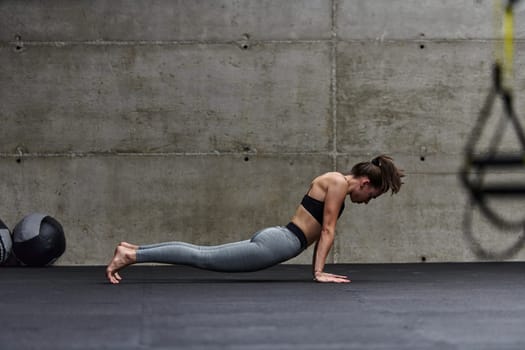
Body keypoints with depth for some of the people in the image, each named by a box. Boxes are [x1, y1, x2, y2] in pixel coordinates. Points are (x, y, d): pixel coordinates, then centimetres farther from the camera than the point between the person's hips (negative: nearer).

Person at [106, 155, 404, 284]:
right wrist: (319, 272, -11)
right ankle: (131, 256, -14)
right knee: (202, 258, -11)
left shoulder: (333, 184, 21)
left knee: (202, 254, 8)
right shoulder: (339, 183, -8)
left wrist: (318, 268, 23)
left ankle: (133, 249, 7)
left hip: (273, 240, 9)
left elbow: (320, 230, 26)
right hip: (276, 245, -9)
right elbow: (327, 230, -11)